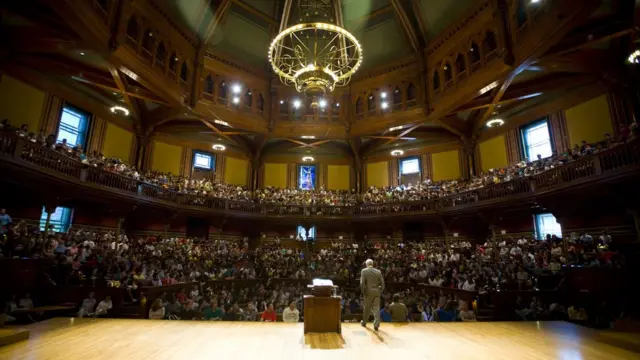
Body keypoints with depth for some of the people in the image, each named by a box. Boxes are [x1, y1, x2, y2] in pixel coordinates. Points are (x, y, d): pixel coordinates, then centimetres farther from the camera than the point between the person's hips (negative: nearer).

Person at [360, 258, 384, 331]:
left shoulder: (364, 271, -5)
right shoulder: (378, 271, 5)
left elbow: (362, 283, -12)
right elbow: (382, 283, 3)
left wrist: (363, 292, -3)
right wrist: (380, 291, 11)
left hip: (368, 292, -2)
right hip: (377, 292, 2)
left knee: (367, 308, 13)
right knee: (376, 308, 3)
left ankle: (364, 322, 28)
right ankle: (376, 325, -4)